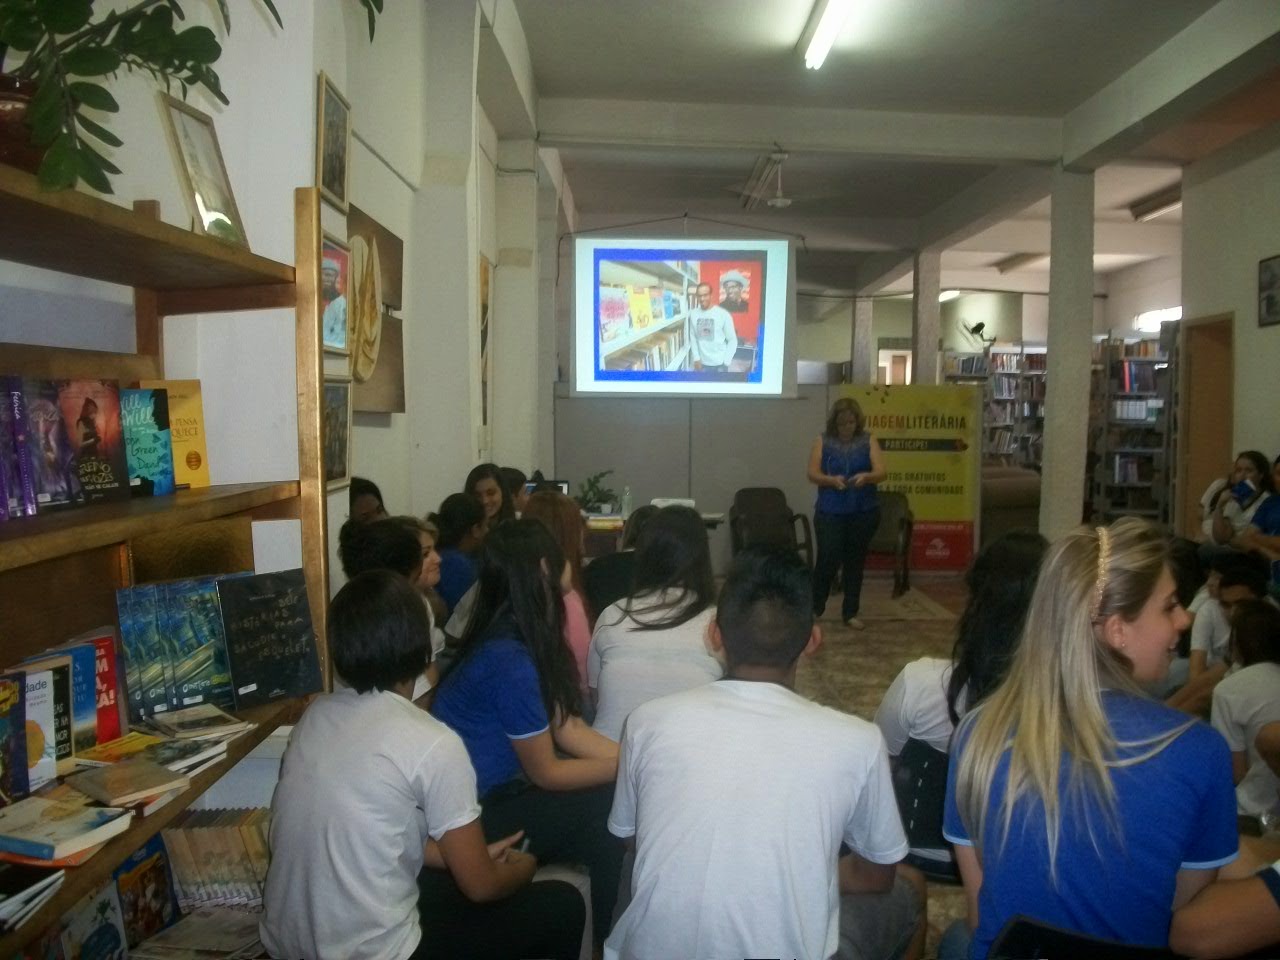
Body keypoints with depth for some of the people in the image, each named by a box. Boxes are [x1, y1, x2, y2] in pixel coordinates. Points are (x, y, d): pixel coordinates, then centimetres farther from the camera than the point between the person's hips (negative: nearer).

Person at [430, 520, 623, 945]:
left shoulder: (510, 638, 0)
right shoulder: (511, 661, -28)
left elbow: (568, 727, 2)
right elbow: (547, 773, -18)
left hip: (494, 789, 9)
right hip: (476, 815, -9)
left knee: (609, 796, 1)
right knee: (614, 811, -7)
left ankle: (604, 929, 17)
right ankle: (609, 939, 16)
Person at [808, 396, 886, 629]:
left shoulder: (868, 441, 4)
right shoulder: (823, 441, 2)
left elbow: (881, 472, -4)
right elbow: (812, 474, -4)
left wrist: (866, 477, -26)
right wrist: (831, 480, -23)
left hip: (863, 512, 2)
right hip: (830, 512, -2)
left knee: (855, 562, 8)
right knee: (828, 559, -7)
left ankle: (850, 613, 19)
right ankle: (813, 609, 14)